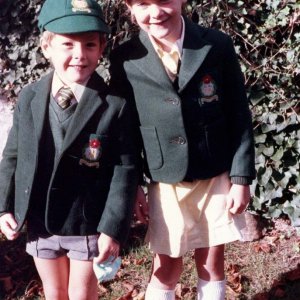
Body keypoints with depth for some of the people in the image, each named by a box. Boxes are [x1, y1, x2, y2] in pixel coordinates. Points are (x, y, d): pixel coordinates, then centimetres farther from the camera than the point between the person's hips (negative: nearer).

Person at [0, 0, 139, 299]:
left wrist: (113, 228, -16)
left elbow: (125, 171, -14)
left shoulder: (114, 106, -15)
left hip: (89, 223, -3)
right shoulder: (28, 99, -5)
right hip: (39, 222, 3)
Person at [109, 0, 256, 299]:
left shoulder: (218, 45, -7)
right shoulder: (125, 60, -7)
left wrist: (241, 177, -4)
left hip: (217, 178, 1)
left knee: (211, 263, 14)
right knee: (167, 267, 10)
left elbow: (239, 117, -3)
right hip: (165, 183, 0)